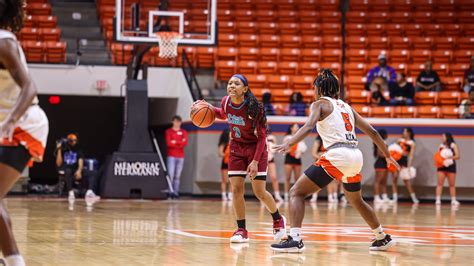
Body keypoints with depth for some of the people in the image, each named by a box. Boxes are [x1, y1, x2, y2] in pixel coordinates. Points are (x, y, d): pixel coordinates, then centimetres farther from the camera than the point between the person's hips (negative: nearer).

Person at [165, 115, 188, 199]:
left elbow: (185, 143, -2)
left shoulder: (183, 132, 12)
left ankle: (176, 192, 4)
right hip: (171, 156, -3)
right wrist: (180, 143, -8)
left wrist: (175, 142, -11)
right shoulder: (168, 131, 5)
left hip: (180, 157, 3)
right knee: (170, 175, -12)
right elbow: (169, 143, -9)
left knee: (177, 176, 3)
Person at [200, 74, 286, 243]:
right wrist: (209, 109, -4)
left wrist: (255, 161, -23)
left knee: (259, 192, -6)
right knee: (236, 189, -5)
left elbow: (262, 136, -19)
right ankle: (241, 230, 4)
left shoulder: (253, 108, -25)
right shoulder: (226, 102, -11)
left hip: (256, 147, -5)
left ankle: (278, 219, 21)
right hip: (237, 147, 5)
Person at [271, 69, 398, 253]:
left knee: (297, 192, -1)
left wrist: (289, 143, -28)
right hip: (356, 155, 7)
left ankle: (295, 239, -19)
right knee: (356, 200, 32)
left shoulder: (320, 104, 6)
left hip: (337, 155, -7)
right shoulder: (345, 106, 24)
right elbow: (371, 131, 24)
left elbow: (309, 126, -15)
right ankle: (383, 238, 40)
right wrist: (387, 155, 33)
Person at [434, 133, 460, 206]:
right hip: (441, 167, 2)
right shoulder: (441, 146, 8)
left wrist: (449, 157, -19)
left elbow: (457, 156, -8)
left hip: (451, 166, -2)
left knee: (452, 184, 5)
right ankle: (438, 199, -8)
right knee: (440, 183, -6)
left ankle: (453, 200, 11)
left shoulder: (453, 146, -2)